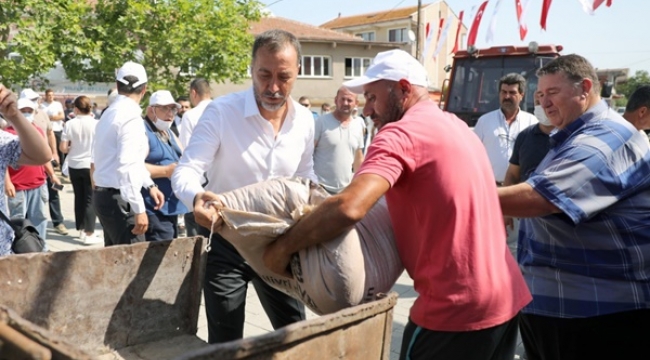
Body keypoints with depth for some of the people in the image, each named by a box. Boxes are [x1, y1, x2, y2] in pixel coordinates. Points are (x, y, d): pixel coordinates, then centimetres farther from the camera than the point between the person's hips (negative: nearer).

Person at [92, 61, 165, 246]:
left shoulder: (110, 113, 12)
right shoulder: (131, 116, -17)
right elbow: (126, 167, -24)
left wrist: (150, 185, 21)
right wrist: (139, 209, -22)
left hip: (104, 194, 10)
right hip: (118, 199, -10)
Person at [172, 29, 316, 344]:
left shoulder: (305, 120, -3)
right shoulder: (221, 112, -18)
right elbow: (185, 172, -21)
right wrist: (196, 197, -44)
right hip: (227, 241, -4)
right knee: (225, 342, 7)